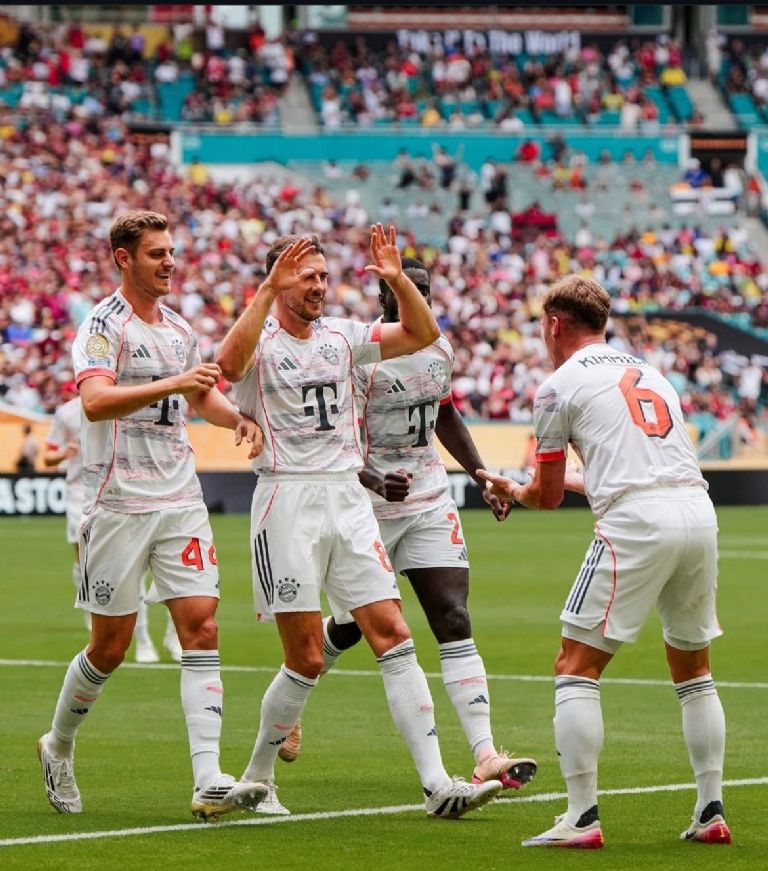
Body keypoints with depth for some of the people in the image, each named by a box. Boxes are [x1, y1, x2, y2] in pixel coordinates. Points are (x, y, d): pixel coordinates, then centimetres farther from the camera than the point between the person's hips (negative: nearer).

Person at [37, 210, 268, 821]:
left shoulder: (179, 329, 13)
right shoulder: (104, 324, -8)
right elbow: (95, 401, -25)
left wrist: (237, 417, 12)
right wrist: (172, 384, -33)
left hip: (181, 498, 6)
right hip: (119, 503, -6)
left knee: (201, 627, -8)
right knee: (111, 645, 3)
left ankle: (209, 782, -14)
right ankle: (58, 748, 28)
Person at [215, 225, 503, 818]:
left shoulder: (341, 336, 12)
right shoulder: (261, 340, -5)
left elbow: (423, 334, 6)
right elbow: (229, 363, -29)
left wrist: (397, 280, -9)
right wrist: (268, 291, -33)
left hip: (349, 500, 5)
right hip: (288, 501, -5)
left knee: (394, 636, -3)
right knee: (307, 659, -4)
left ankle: (437, 784, -5)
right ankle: (258, 777, 15)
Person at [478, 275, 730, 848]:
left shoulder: (560, 386, 6)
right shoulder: (650, 373, 24)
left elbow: (546, 496, 12)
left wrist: (510, 490, 35)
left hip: (636, 523, -6)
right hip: (700, 511, 6)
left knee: (577, 668, 1)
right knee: (694, 671, 20)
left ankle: (582, 818, -5)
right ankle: (712, 813, 16)